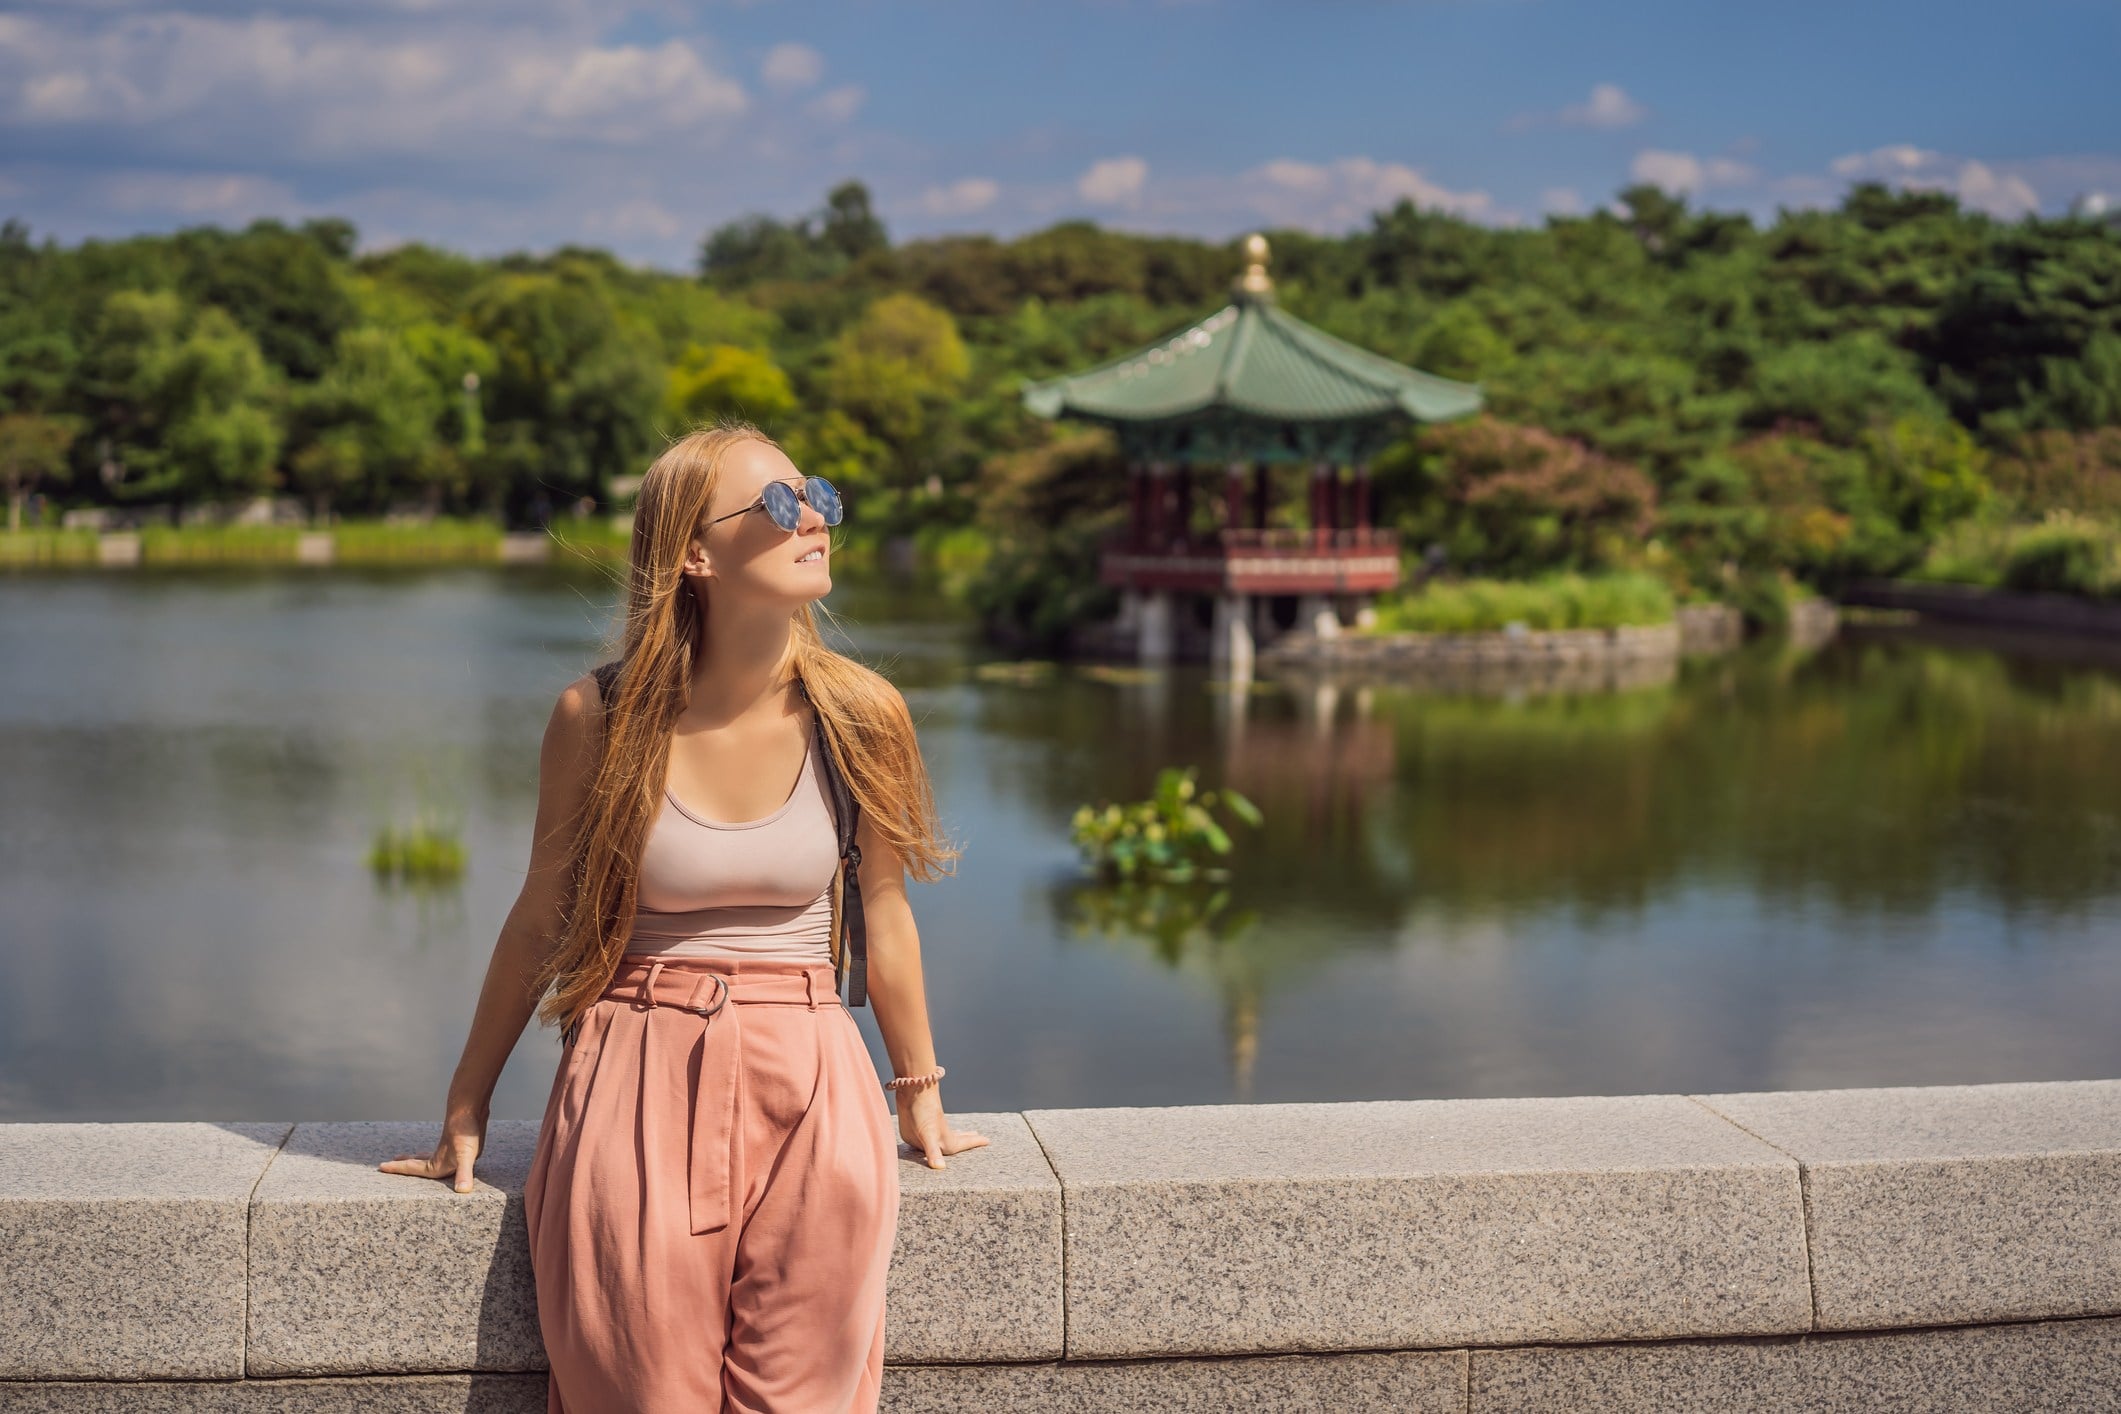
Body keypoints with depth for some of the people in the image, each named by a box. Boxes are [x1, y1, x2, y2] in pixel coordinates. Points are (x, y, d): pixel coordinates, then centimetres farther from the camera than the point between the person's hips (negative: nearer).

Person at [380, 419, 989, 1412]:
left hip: (805, 1074, 1)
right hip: (640, 1077, -1)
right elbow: (540, 919, 6)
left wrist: (920, 1094, 20)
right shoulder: (599, 717, -7)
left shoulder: (861, 715, -3)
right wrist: (466, 1106, 14)